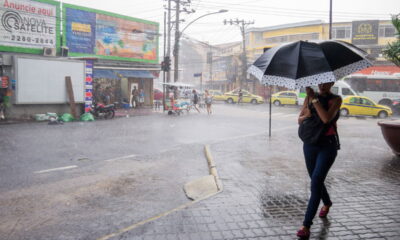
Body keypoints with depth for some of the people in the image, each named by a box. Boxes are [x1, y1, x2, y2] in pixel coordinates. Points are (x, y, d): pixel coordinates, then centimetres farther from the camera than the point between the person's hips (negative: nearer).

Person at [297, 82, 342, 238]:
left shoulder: (336, 99, -6)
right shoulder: (310, 97, 6)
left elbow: (327, 118, -23)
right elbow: (299, 120, 6)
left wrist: (314, 98, -20)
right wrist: (306, 115, -16)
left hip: (328, 146, -5)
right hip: (310, 145, 5)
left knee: (316, 183, -14)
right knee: (316, 180, 18)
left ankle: (306, 226, -11)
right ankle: (327, 203, 50)